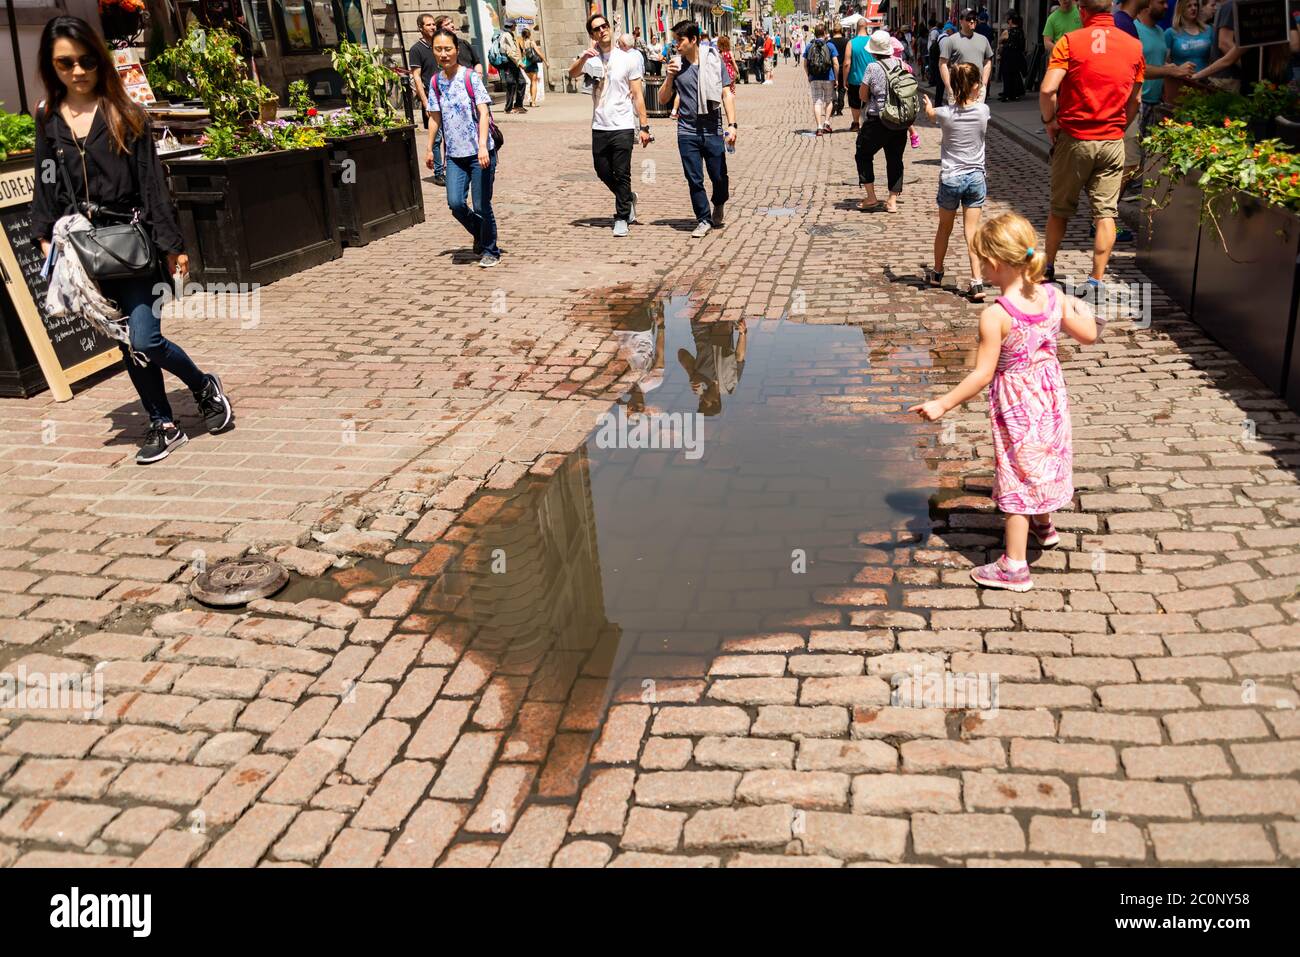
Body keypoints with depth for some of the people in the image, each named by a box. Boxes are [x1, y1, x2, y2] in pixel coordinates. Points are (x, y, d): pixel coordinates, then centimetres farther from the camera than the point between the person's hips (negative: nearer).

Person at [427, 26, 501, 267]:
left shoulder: (471, 77, -7)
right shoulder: (435, 81, 7)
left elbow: (483, 112, -15)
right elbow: (435, 117, 16)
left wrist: (482, 146, -26)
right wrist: (430, 149, 16)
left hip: (480, 152, -4)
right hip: (455, 154, 4)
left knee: (481, 206, -1)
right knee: (455, 203, -7)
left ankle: (490, 251, 18)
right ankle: (479, 235, 21)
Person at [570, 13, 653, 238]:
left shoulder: (627, 58, -1)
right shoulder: (591, 58, 6)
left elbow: (637, 95, -1)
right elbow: (573, 74, -13)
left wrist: (644, 126, -7)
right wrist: (583, 58, -32)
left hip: (623, 127, -4)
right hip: (599, 127, 4)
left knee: (622, 174, -3)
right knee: (603, 171, 12)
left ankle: (622, 217, 8)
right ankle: (628, 198, 35)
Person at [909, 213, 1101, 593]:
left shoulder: (995, 316, -27)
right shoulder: (1054, 297, -9)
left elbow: (982, 375, -24)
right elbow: (1088, 336, 4)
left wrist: (942, 405, -18)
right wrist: (1082, 310, 23)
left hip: (1015, 404, -6)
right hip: (1050, 395, 6)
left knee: (1017, 477, 4)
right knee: (1041, 462, 28)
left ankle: (1015, 566, 12)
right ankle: (1043, 526, 53)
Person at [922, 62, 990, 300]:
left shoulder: (946, 113, -11)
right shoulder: (983, 110, -7)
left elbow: (930, 114, 15)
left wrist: (928, 106, 38)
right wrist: (973, 97, 42)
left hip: (950, 178, -1)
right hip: (975, 178, 1)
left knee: (944, 228, 17)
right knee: (971, 231, 0)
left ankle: (937, 273, 33)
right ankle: (977, 282, -8)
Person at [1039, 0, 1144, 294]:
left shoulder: (1070, 41, -7)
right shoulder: (1134, 46, 5)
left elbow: (1047, 89, -18)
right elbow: (1135, 99, 12)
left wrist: (1049, 121, -2)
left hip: (1074, 138, -2)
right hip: (1112, 141, 2)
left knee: (1060, 209, 14)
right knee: (1106, 213, 2)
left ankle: (1048, 268, 26)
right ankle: (1096, 282, -2)